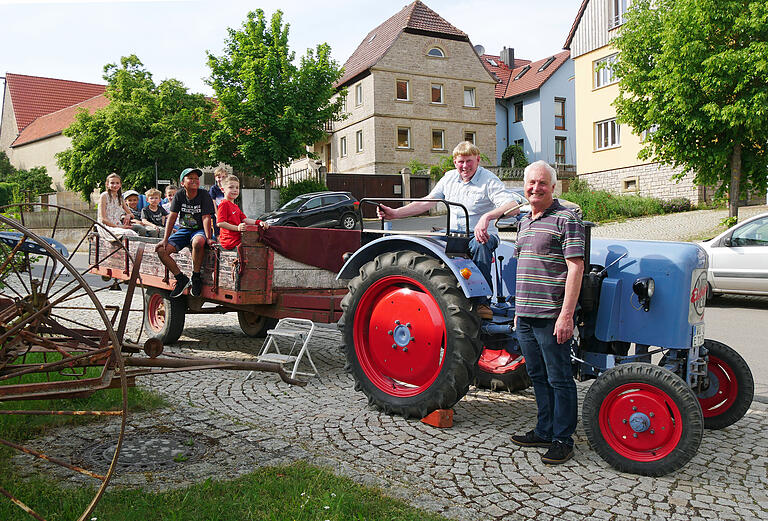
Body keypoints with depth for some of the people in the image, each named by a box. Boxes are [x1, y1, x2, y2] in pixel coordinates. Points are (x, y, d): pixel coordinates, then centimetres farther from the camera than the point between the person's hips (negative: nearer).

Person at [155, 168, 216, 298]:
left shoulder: (204, 195, -8)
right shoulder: (179, 195, -1)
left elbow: (206, 218, -14)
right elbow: (172, 217, -3)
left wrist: (208, 238, -25)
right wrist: (165, 239, -9)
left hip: (199, 230, -4)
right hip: (183, 230, 4)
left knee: (198, 242, -41)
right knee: (161, 250, -17)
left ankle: (196, 277, -20)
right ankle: (181, 278, -1)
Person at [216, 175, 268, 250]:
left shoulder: (235, 206, 22)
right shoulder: (224, 204, -10)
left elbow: (244, 219, 13)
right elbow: (220, 223, -20)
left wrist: (259, 222, -3)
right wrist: (237, 228, -26)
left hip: (237, 237, 10)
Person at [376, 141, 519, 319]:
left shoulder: (489, 180, -10)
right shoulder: (449, 178, 9)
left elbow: (513, 207, -24)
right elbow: (427, 202, 9)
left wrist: (487, 217, -44)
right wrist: (395, 213, -3)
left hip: (482, 234, -5)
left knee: (480, 244, -39)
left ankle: (482, 301, -28)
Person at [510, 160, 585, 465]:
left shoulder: (565, 219, -8)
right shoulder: (524, 223, 16)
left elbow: (575, 268, -14)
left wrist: (566, 315, -20)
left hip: (551, 317, -8)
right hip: (525, 316, 8)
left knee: (559, 380, 2)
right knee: (538, 376, 17)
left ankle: (562, 440, 14)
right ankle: (544, 431, 30)